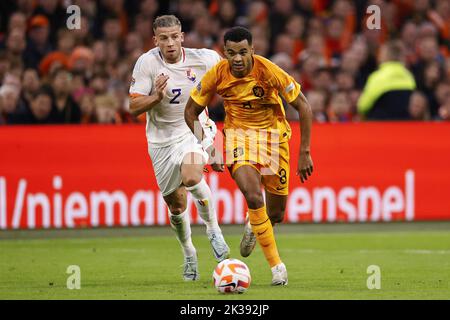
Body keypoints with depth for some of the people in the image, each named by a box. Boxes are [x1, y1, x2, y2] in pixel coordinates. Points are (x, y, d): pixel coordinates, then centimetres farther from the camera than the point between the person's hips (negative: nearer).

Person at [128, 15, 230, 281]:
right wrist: (157, 96, -33)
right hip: (162, 139, 2)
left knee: (191, 177, -32)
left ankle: (213, 230, -9)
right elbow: (134, 107, -15)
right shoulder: (147, 63, -15)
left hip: (194, 130, -1)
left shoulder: (204, 59, -13)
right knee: (176, 204, 10)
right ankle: (189, 254, 36)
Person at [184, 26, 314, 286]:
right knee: (253, 195, -27)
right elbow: (191, 111, -2)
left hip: (273, 133, 0)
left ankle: (253, 226, 44)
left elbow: (303, 107, -15)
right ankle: (276, 264, -15)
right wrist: (208, 147, -11)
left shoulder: (269, 71, -23)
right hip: (238, 133, 0)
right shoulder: (217, 75, -17)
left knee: (276, 214, 5)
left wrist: (304, 152, -16)